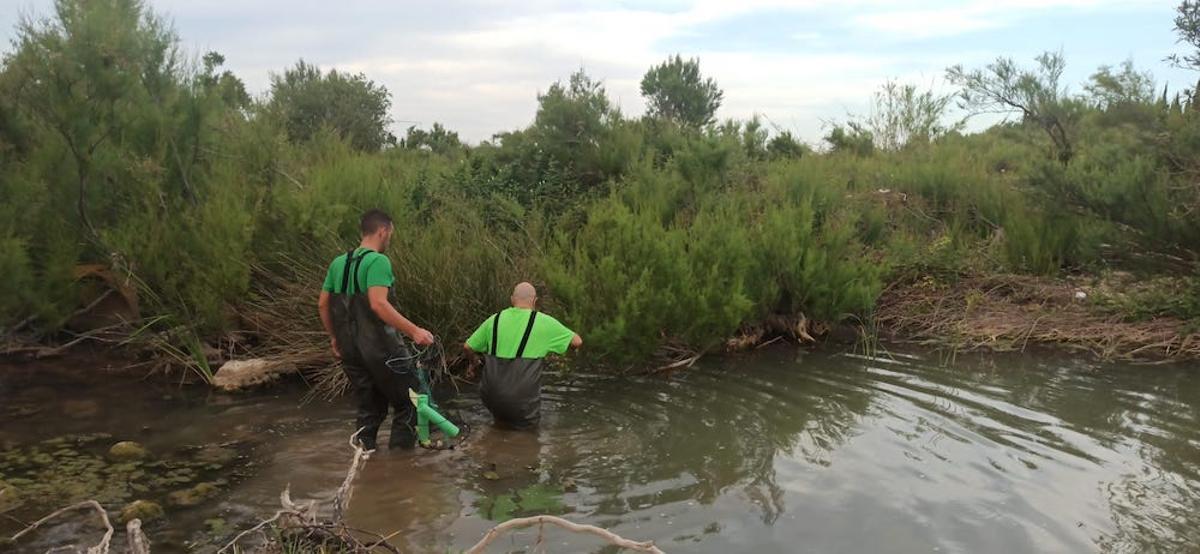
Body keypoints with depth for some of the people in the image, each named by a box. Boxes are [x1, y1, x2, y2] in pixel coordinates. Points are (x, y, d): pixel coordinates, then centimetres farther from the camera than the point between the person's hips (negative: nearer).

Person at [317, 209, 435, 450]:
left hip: (350, 348, 8)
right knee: (409, 402, 4)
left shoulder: (338, 263, 11)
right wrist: (414, 331, -26)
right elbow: (378, 303, -25)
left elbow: (322, 304, 14)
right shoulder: (378, 261, -13)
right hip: (379, 346, -8)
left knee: (370, 408, 17)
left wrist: (334, 337, 25)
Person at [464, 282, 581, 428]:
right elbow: (577, 342, 2)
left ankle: (500, 421, 12)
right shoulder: (543, 321, -5)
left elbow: (468, 347, 12)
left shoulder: (495, 320, 5)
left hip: (490, 395, 3)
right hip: (521, 399, -3)